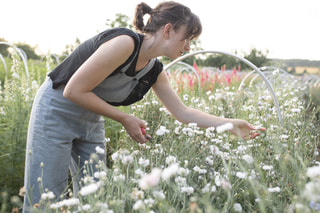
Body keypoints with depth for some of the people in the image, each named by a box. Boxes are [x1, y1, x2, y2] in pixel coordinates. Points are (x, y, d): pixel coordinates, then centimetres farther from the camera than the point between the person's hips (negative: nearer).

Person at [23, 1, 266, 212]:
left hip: (91, 121, 8)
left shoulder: (154, 71, 0)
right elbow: (74, 91, -25)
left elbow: (183, 112, 5)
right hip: (57, 111, -8)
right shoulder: (125, 42, -26)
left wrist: (231, 125, -1)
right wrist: (125, 119, -18)